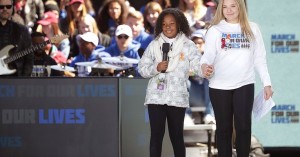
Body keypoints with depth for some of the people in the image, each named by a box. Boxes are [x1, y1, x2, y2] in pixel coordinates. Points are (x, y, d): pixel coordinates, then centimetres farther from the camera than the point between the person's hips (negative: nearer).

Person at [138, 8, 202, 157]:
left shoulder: (187, 45, 1)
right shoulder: (154, 44, 6)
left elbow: (198, 64, -11)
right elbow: (142, 68, 7)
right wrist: (156, 68, -12)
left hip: (177, 97, -1)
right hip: (156, 96, 1)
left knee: (176, 136, 8)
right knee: (156, 135, -2)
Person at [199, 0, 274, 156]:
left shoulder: (252, 28, 7)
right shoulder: (215, 30, 1)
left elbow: (259, 59, 9)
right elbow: (208, 55, -8)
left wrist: (266, 83, 5)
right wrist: (204, 66, -31)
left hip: (245, 85, 1)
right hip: (220, 86, -1)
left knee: (243, 126, 0)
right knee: (224, 127, 4)